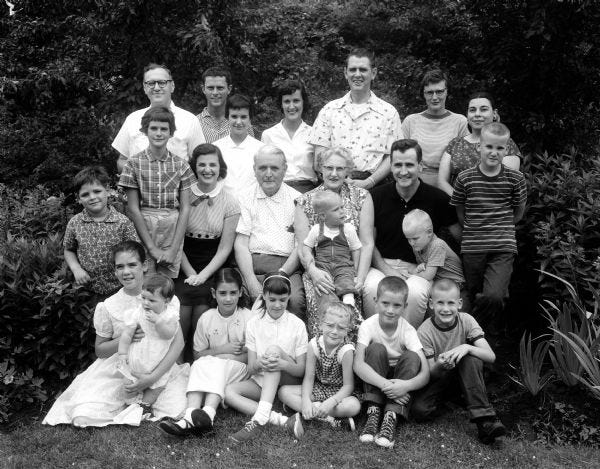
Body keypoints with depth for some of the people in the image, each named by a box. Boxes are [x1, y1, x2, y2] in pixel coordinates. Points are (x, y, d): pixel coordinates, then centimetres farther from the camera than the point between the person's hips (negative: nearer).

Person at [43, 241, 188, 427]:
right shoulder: (108, 306, 0)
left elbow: (178, 342, -9)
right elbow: (100, 350, 8)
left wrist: (153, 377, -20)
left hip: (160, 368, 0)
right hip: (118, 372, 0)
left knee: (175, 410, -26)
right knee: (83, 416, -20)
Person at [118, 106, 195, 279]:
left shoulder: (181, 166, 4)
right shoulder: (134, 164, 0)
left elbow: (185, 209, 1)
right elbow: (133, 209, -3)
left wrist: (174, 249, -8)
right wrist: (152, 247, -9)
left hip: (173, 233, 1)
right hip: (143, 232, -1)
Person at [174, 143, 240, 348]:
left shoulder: (229, 202, 0)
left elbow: (225, 248, -2)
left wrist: (203, 275, -13)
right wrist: (191, 274, -9)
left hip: (214, 268, -1)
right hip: (185, 264, 1)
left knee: (201, 310, -18)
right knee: (182, 310, -18)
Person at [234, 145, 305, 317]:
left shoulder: (297, 199, 11)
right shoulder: (245, 197, 11)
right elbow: (240, 243, 2)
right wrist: (252, 282, -13)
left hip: (287, 266, 0)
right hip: (250, 265, 0)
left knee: (295, 301, -30)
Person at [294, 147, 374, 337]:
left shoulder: (362, 197, 8)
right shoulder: (306, 202, 8)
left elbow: (367, 243, 2)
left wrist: (360, 278, -12)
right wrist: (313, 271, -20)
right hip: (319, 271, 0)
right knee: (324, 300, -31)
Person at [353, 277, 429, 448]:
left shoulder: (407, 331, -16)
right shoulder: (368, 326, -18)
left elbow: (425, 373, -24)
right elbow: (358, 365, -31)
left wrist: (407, 385, -46)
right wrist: (384, 384, -46)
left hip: (399, 382, 1)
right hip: (375, 380, -1)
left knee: (411, 357, -27)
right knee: (376, 349, -27)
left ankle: (391, 416, -31)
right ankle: (373, 413, -29)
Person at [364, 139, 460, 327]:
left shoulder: (437, 199, 0)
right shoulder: (378, 196, 3)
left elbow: (460, 235, 5)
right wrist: (386, 269, -8)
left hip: (418, 268, 0)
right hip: (381, 264, 1)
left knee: (416, 293, -34)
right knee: (372, 289, -32)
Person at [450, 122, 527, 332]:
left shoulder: (515, 179, 0)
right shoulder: (465, 178, -1)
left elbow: (518, 213, 13)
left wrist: (501, 226, 11)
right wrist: (474, 229, 6)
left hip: (503, 246, -1)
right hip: (472, 246, 1)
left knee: (493, 296, -18)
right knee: (475, 297, 11)